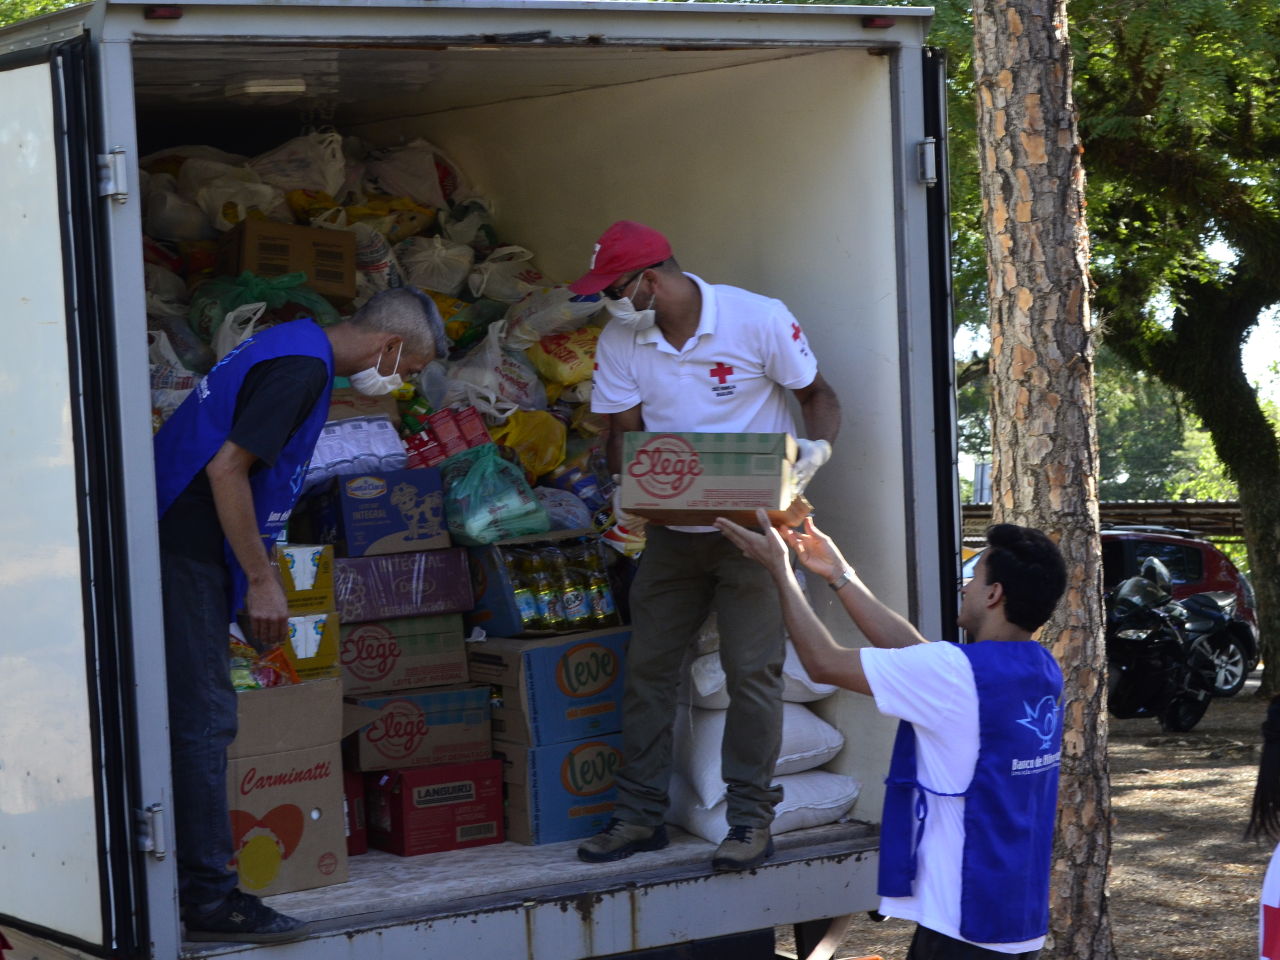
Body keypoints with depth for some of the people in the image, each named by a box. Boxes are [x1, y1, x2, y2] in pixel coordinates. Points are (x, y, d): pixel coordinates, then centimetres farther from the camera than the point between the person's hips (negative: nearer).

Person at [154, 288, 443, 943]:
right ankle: (209, 898, -4)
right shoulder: (301, 368, -16)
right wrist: (262, 581, -17)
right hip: (185, 553, -11)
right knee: (203, 722, -8)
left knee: (199, 719, 13)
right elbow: (226, 470, -22)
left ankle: (191, 886, 18)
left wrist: (259, 575, 24)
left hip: (184, 550, 11)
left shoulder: (296, 346, 16)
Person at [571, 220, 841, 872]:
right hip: (671, 528, 4)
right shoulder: (620, 340, 1)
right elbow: (625, 430, 3)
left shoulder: (758, 320, -11)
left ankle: (751, 818, 1)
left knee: (752, 669, -7)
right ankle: (640, 815, 12)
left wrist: (816, 447, -22)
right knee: (646, 667, 3)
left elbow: (817, 395, -2)